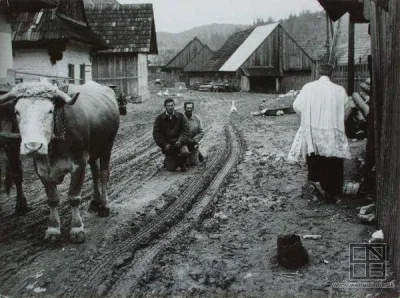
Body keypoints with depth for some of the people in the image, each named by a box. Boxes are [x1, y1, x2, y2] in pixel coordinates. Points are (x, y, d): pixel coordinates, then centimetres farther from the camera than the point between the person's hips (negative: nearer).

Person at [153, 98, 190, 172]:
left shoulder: (180, 116, 3)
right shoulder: (159, 119, 1)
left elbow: (185, 130, -1)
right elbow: (156, 134, -1)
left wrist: (180, 141, -18)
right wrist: (164, 145, -12)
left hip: (179, 143, 1)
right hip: (168, 145, 0)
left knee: (185, 152, -32)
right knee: (171, 168, -6)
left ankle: (182, 164, 3)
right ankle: (167, 161, 32)